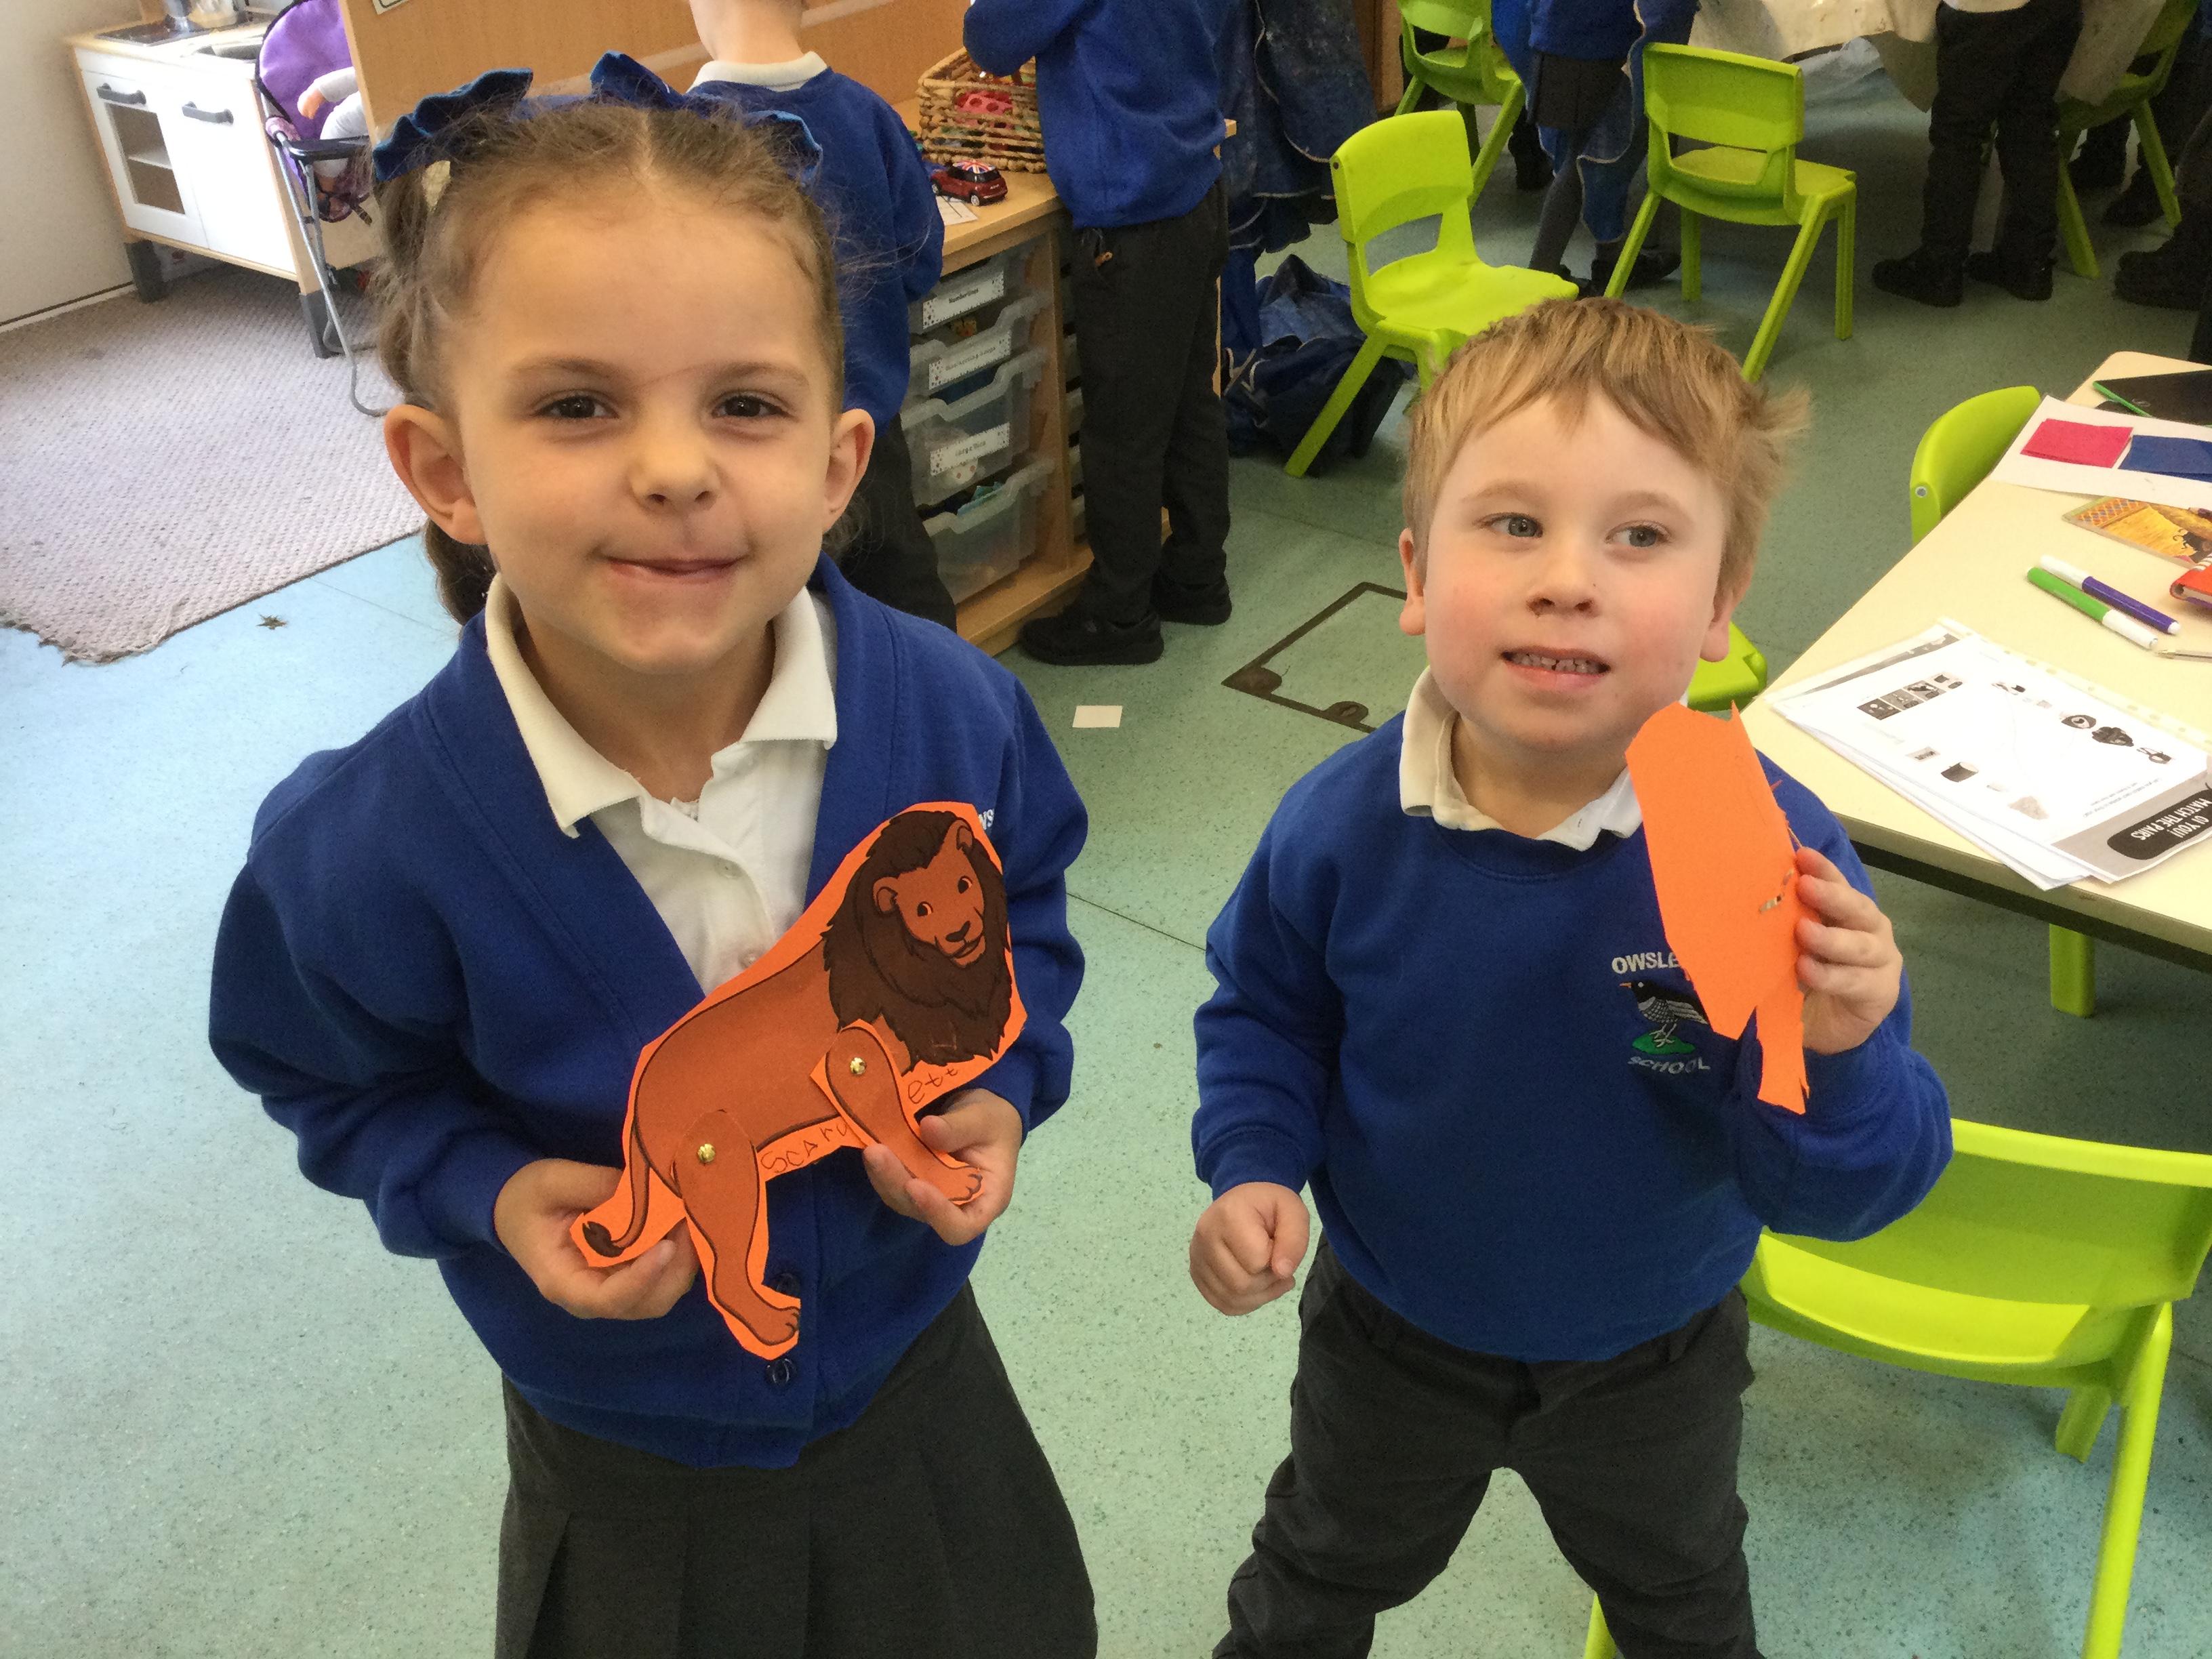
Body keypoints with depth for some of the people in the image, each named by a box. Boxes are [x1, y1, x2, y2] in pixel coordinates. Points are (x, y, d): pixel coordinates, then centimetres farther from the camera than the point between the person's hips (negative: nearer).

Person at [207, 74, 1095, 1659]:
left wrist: (1002, 1083, -17)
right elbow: (341, 1078, -6)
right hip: (626, 1455, -2)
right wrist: (493, 1190, -24)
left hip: (916, 1370, 3)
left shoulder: (955, 717, -22)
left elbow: (1022, 912, -1)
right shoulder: (371, 847, -27)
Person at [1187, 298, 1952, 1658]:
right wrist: (1254, 1167, -19)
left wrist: (1835, 1058, -43)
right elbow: (1267, 1011, -4)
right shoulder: (1342, 828, -26)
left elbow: (1840, 1194, -24)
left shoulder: (1772, 850, -30)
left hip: (1655, 1363, 0)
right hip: (1394, 1334, 1)